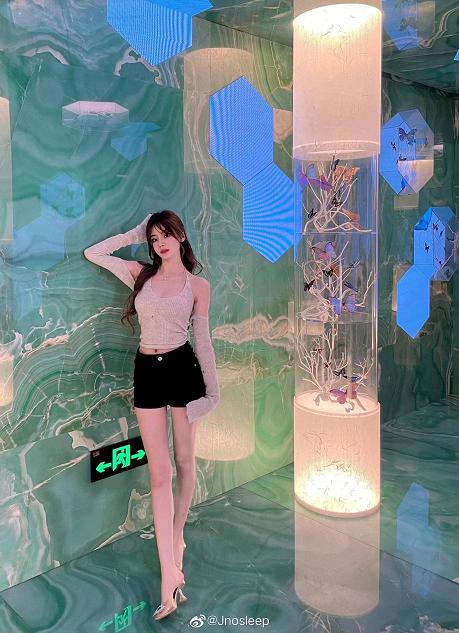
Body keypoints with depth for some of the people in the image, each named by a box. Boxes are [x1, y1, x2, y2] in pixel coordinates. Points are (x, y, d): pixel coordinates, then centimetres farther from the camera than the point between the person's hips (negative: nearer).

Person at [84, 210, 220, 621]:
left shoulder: (198, 285, 2)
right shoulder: (141, 273, 8)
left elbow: (203, 339, 2)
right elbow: (93, 253, 11)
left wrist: (213, 389, 0)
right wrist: (135, 234, 11)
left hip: (183, 368, -1)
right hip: (148, 371, 1)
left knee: (184, 461, 12)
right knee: (160, 473, -1)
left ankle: (176, 539, 34)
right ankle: (171, 572, 2)